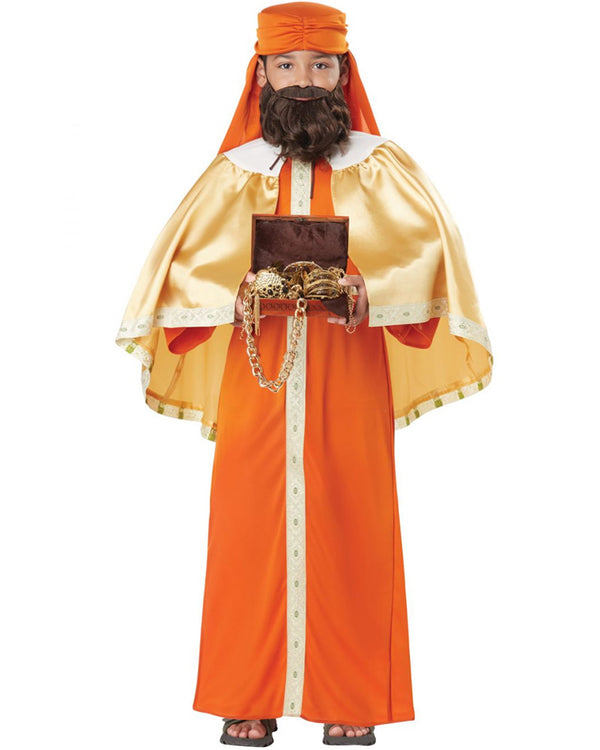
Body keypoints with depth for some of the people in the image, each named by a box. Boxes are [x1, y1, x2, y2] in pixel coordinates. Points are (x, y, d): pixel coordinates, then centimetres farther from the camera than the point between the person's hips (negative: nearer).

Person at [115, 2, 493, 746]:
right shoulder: (233, 174, 11)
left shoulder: (382, 167, 8)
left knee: (349, 535, 0)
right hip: (255, 385, 1)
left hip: (349, 387, -1)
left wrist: (373, 292, -23)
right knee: (252, 533, 0)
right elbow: (176, 266, 4)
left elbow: (431, 250, -4)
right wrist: (233, 296, -17)